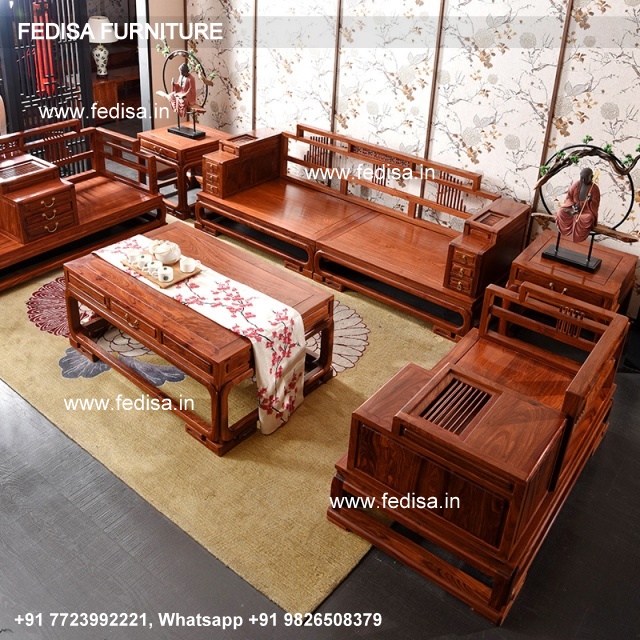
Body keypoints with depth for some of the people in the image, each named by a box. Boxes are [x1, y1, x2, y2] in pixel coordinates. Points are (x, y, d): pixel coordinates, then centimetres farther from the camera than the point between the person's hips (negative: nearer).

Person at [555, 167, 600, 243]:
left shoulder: (594, 188, -9)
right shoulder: (575, 185, -1)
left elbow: (595, 205, -8)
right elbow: (569, 197, 5)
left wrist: (590, 201, -30)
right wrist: (573, 205, -13)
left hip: (587, 211, -2)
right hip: (574, 208, 2)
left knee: (588, 219, -38)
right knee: (561, 212, -25)